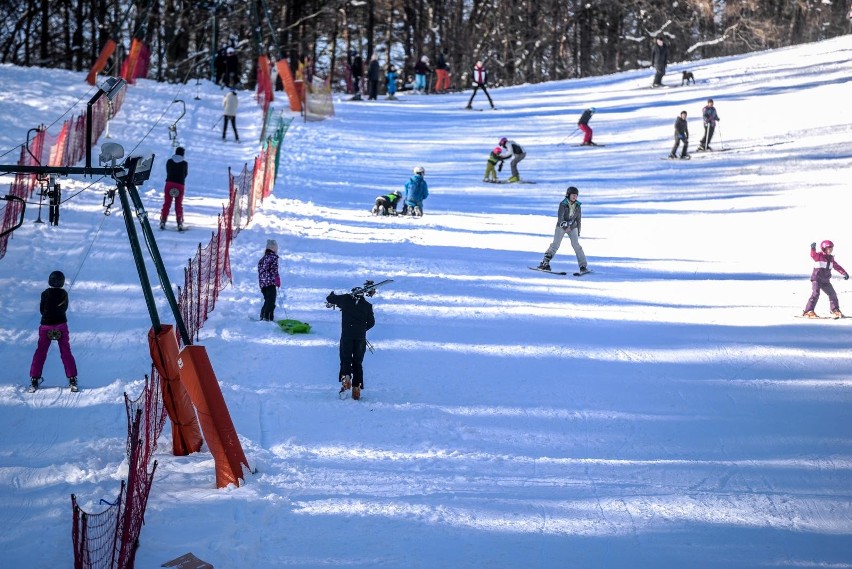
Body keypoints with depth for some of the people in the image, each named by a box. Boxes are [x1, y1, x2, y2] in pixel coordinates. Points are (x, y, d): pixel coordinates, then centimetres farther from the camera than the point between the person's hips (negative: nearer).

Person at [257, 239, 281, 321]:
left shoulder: (262, 259, 18)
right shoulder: (273, 257, -4)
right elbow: (274, 271, -13)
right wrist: (278, 281, -10)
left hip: (262, 283, 7)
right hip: (271, 283, -7)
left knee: (267, 301, 19)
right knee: (271, 301, -7)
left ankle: (263, 316, 20)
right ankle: (268, 317, -16)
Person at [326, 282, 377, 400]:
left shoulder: (345, 299, 1)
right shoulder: (367, 305, 3)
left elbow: (330, 299, 11)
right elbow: (371, 322, 6)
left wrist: (332, 295, 34)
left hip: (346, 336, -1)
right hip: (360, 337, 1)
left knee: (346, 360, 6)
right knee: (357, 363, 10)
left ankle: (345, 377, -24)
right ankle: (357, 387, 3)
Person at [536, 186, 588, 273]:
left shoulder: (577, 206, 1)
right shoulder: (563, 204, -12)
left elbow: (578, 219, 10)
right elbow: (560, 217, -19)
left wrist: (578, 231, 12)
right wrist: (565, 226, -32)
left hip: (572, 227, 2)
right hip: (561, 226, -2)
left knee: (576, 245, -10)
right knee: (555, 244, -8)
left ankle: (583, 266, -10)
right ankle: (545, 262, 0)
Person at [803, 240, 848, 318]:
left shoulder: (831, 258, 9)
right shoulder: (819, 255, -12)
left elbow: (837, 266, 16)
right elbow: (813, 255, -34)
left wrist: (844, 273, 8)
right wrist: (813, 249, -55)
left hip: (826, 280, 7)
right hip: (816, 279, -7)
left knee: (832, 294, 11)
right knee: (815, 294, -21)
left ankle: (835, 310, 29)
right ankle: (808, 312, -22)